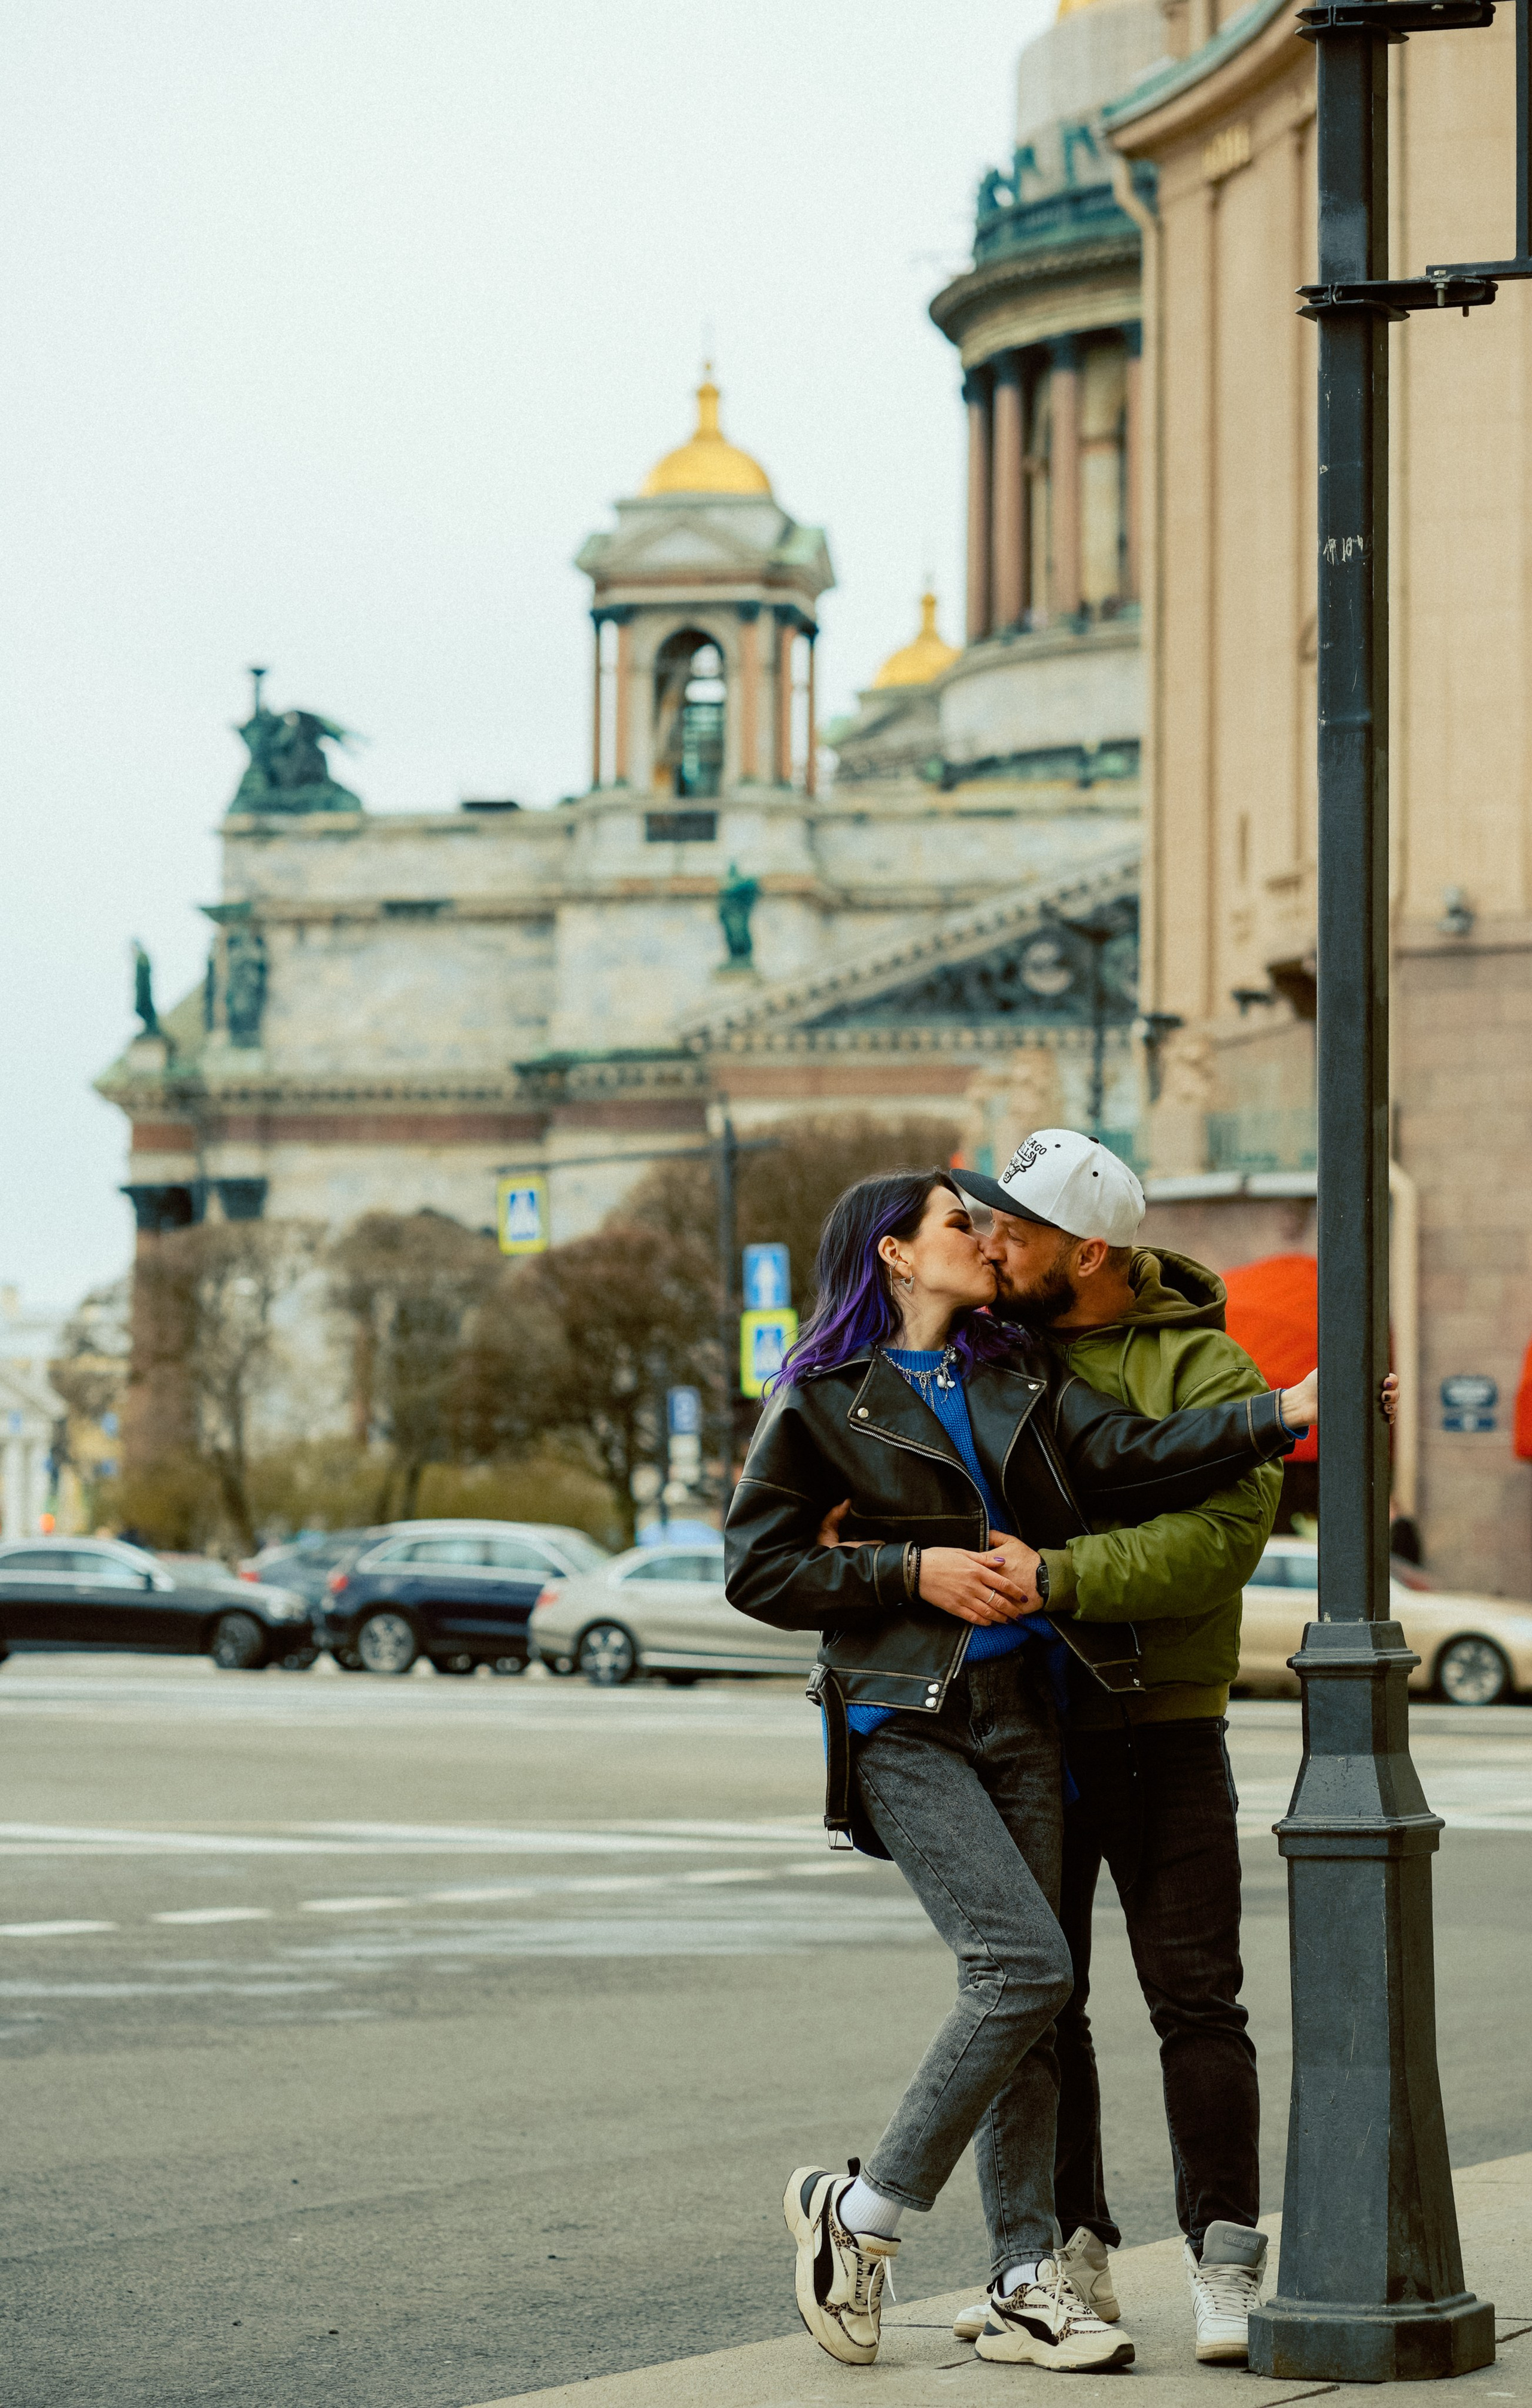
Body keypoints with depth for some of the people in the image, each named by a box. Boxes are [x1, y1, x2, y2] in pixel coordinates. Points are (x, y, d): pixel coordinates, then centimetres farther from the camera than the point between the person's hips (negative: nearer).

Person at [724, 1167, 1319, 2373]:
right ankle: (862, 2209, -4)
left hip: (1022, 1713, 6)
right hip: (905, 1720, -6)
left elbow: (1129, 1454, 1)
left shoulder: (1017, 1372, 14)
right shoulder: (825, 1397, -1)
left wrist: (1285, 1411, -10)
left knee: (1030, 1996, 4)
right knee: (1026, 1964, -17)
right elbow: (757, 1568, -2)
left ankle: (1024, 2283, 9)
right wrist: (918, 1570, -11)